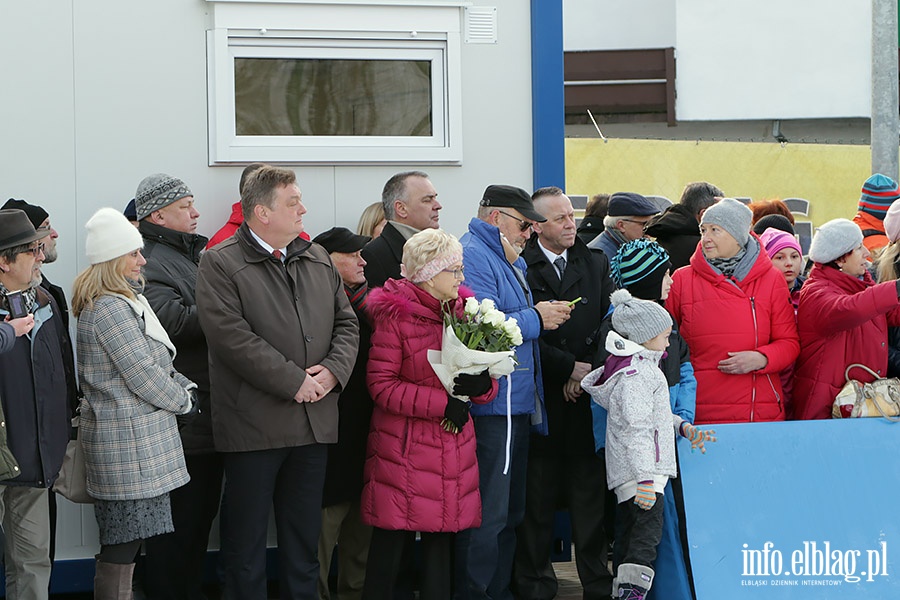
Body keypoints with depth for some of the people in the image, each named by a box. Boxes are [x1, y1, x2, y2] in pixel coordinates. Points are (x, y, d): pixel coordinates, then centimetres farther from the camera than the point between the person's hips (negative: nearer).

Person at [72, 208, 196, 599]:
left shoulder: (125, 302, 17)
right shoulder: (110, 309, -16)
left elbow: (156, 362, 23)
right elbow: (142, 374, -17)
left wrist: (183, 387, 7)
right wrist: (182, 401, -3)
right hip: (128, 440, -11)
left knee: (124, 541, 12)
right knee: (123, 547, -7)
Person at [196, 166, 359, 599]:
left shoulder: (317, 259, 13)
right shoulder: (220, 265, -7)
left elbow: (346, 323, 13)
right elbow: (233, 338, -17)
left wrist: (333, 371, -7)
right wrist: (294, 381, -18)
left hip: (314, 422, 6)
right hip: (254, 424, -6)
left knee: (304, 538, 13)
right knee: (246, 537, 2)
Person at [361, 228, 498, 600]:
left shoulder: (463, 311, 11)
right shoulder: (395, 315, -6)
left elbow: (487, 388, 14)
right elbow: (381, 384, -12)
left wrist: (482, 384, -11)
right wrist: (442, 402, -19)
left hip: (452, 449, 5)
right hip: (404, 447, -5)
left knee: (442, 537, 7)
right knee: (392, 540, -2)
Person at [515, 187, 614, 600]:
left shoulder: (595, 264, 13)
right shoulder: (520, 266, -1)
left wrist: (589, 370, -8)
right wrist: (570, 368, -10)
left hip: (589, 395, 3)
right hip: (542, 396, -3)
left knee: (590, 491, 4)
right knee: (538, 495, 2)